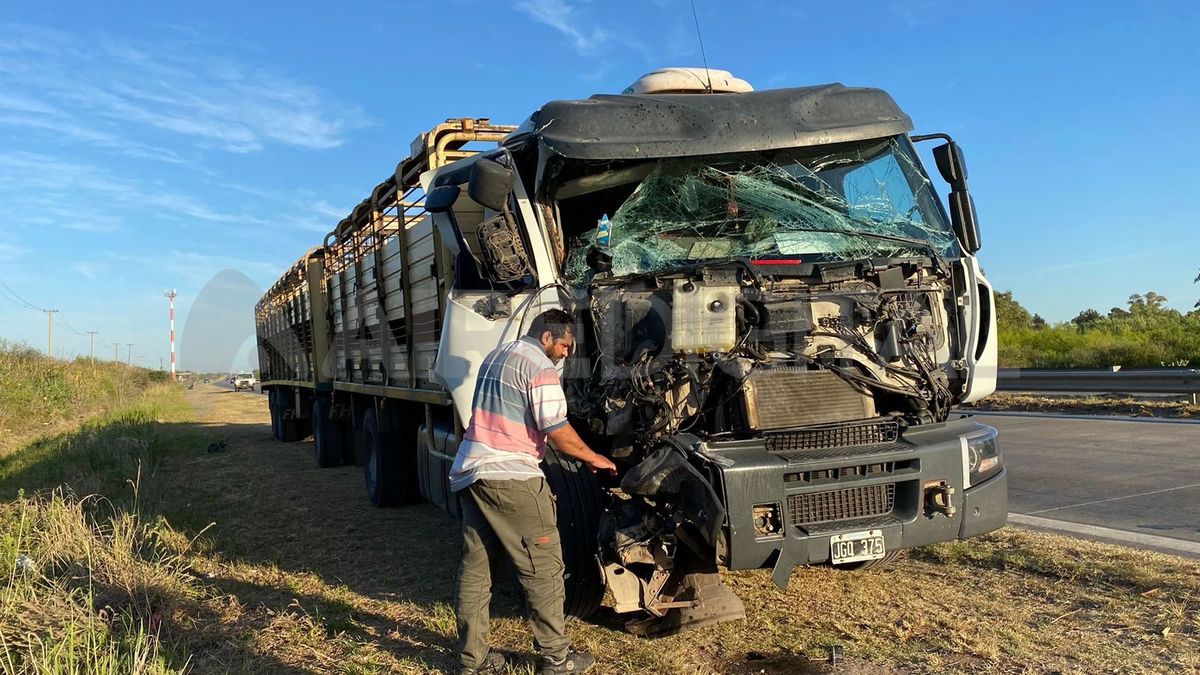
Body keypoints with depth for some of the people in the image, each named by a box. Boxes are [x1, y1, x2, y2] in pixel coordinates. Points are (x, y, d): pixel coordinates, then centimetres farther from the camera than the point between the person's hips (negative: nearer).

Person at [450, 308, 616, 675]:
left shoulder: (494, 357, 19)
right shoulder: (539, 367, -9)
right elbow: (557, 430, -13)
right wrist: (593, 458, 1)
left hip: (469, 472, 9)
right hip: (510, 478, -9)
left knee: (475, 566, 12)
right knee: (543, 567, 1)